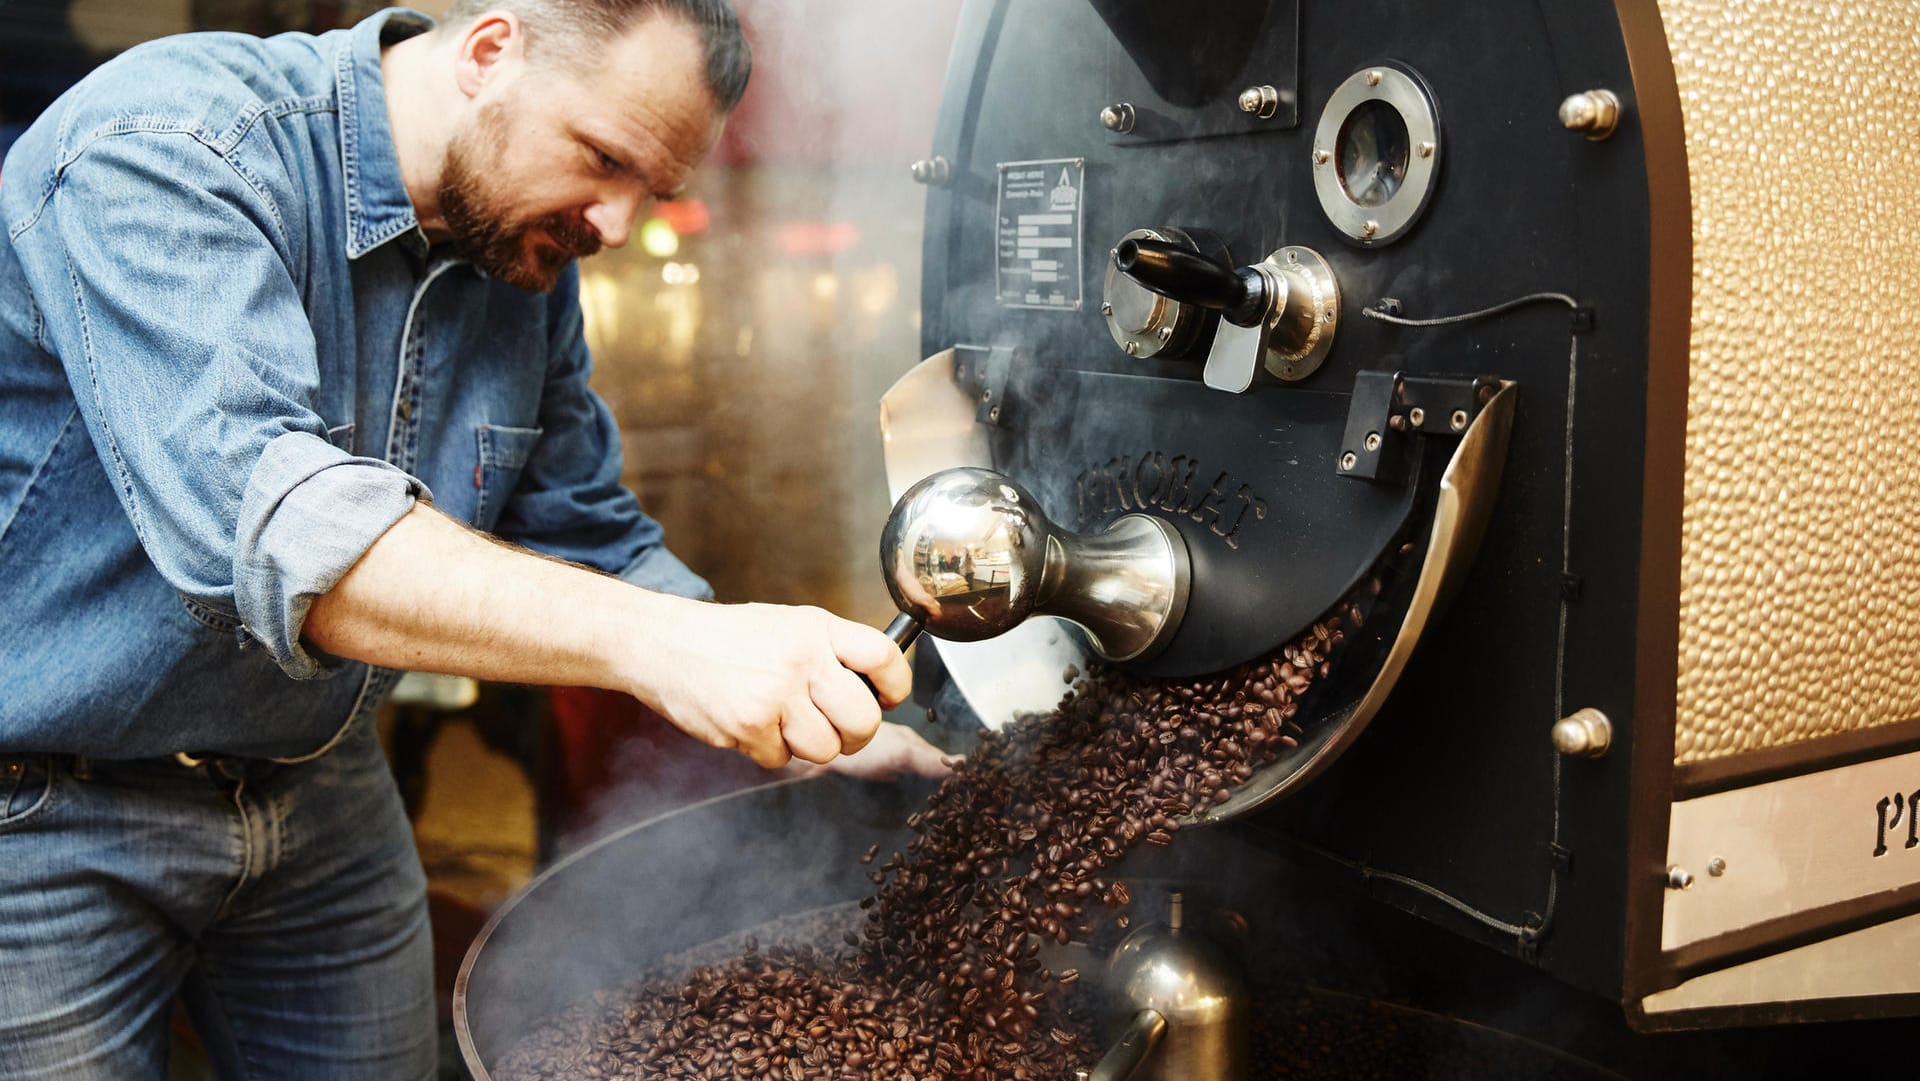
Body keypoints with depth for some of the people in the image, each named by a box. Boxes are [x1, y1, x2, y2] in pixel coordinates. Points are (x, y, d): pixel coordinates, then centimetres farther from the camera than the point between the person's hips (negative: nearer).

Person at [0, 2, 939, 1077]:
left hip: (321, 789, 6)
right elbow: (254, 517, -39)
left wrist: (828, 724, -4)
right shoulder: (172, 148, -24)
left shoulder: (532, 265, -1)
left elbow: (591, 541, 7)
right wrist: (656, 642, -47)